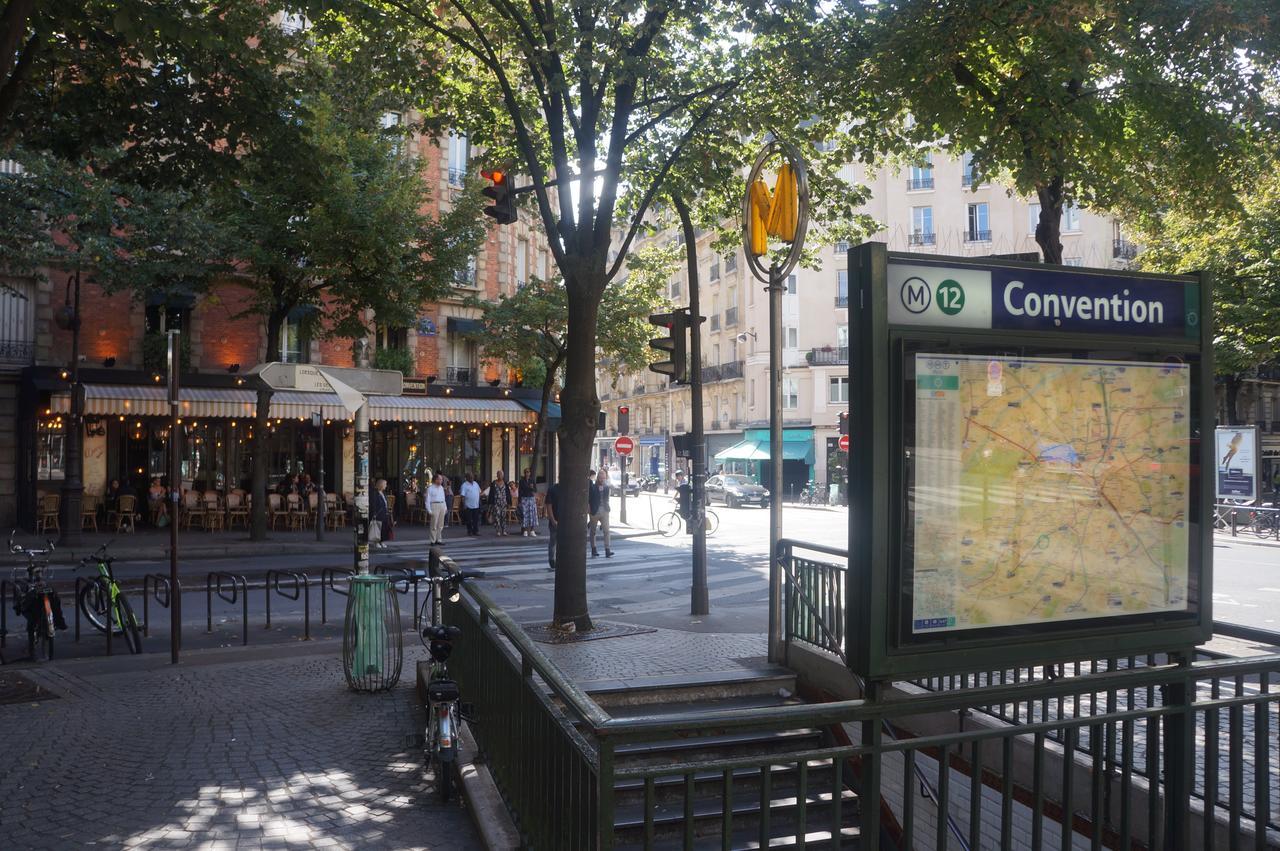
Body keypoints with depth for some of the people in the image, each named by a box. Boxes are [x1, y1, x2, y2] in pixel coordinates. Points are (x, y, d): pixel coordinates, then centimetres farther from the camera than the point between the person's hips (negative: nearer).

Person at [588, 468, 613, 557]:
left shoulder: (606, 487, 6)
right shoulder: (592, 487, -6)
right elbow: (588, 499, -7)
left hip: (604, 512, 2)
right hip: (594, 512, -2)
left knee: (606, 531, -8)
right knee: (593, 532, 8)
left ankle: (607, 550, -12)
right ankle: (593, 549, 19)